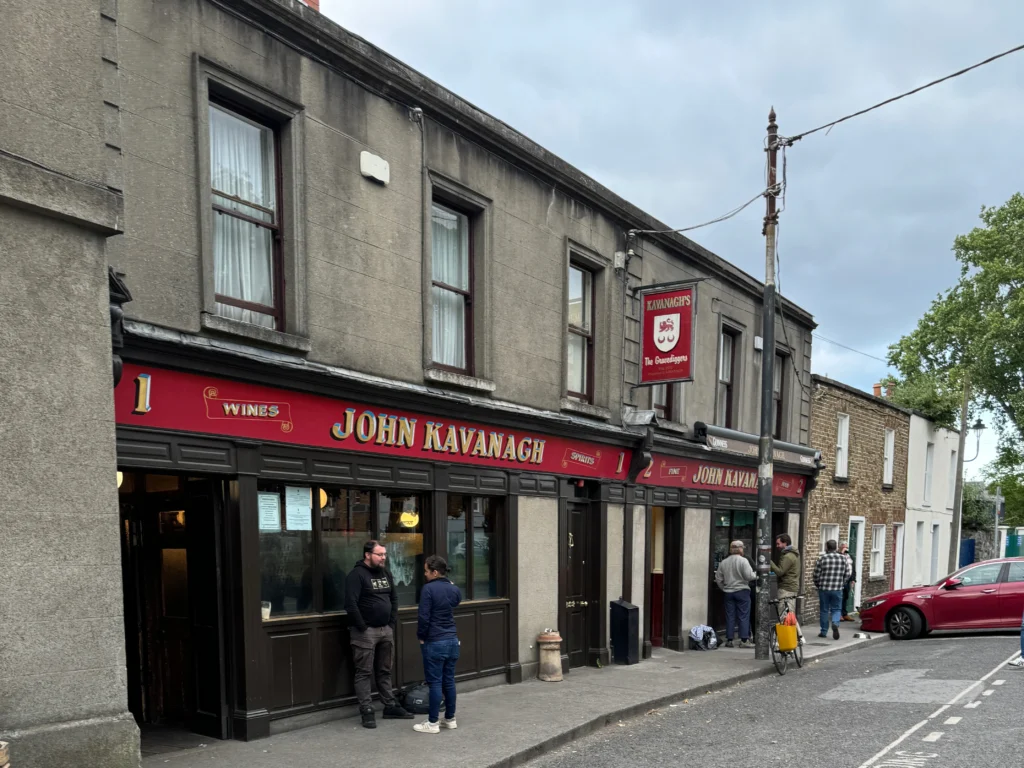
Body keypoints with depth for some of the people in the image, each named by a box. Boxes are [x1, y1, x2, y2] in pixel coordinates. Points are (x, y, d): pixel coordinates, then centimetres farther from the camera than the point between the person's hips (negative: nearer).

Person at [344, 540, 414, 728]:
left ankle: (391, 707, 21)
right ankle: (367, 712, 2)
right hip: (365, 632, -7)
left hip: (386, 630, 7)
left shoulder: (385, 573, 11)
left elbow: (394, 598, 19)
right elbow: (351, 604, -19)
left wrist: (392, 623, 9)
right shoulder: (356, 575, -12)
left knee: (384, 671, 15)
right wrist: (363, 628, -16)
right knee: (364, 673, -1)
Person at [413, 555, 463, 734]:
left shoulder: (429, 588, -15)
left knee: (435, 682, -1)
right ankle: (450, 719, 19)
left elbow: (424, 617, -16)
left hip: (434, 643, -6)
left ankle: (433, 723, 5)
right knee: (449, 681, 13)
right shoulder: (454, 589, 6)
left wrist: (421, 637, -4)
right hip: (452, 640, 6)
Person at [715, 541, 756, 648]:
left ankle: (729, 640, 9)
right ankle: (744, 640, 1)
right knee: (743, 616, 2)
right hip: (742, 591, -4)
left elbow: (718, 579, 8)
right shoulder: (743, 560, -11)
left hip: (728, 592, 4)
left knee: (730, 617, 8)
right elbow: (749, 576, -16)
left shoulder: (723, 562, 5)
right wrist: (755, 575, 4)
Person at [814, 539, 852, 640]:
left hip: (824, 589, -1)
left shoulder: (822, 559, -8)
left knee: (824, 610, 10)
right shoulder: (844, 559, 0)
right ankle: (835, 623, -14)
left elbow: (816, 575, -5)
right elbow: (847, 575, 4)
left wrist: (818, 585, 12)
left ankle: (824, 632, 15)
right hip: (838, 589, 1)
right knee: (836, 609, 12)